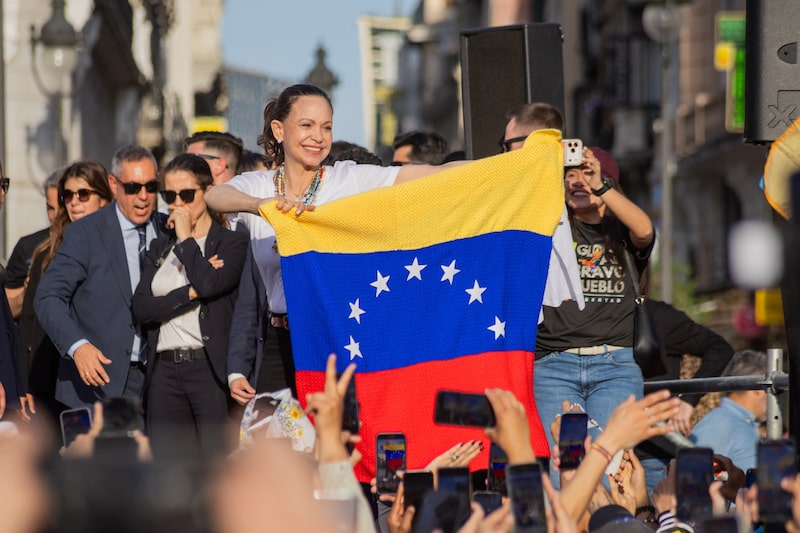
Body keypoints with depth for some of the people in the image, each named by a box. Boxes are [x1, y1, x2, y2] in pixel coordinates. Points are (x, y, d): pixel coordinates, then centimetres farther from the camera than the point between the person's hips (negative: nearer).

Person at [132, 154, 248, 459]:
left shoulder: (232, 242, 4)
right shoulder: (160, 248, 18)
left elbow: (210, 283, -17)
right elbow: (140, 309, 5)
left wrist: (185, 238, -3)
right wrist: (191, 293, -8)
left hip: (210, 367, -5)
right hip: (164, 371, 5)